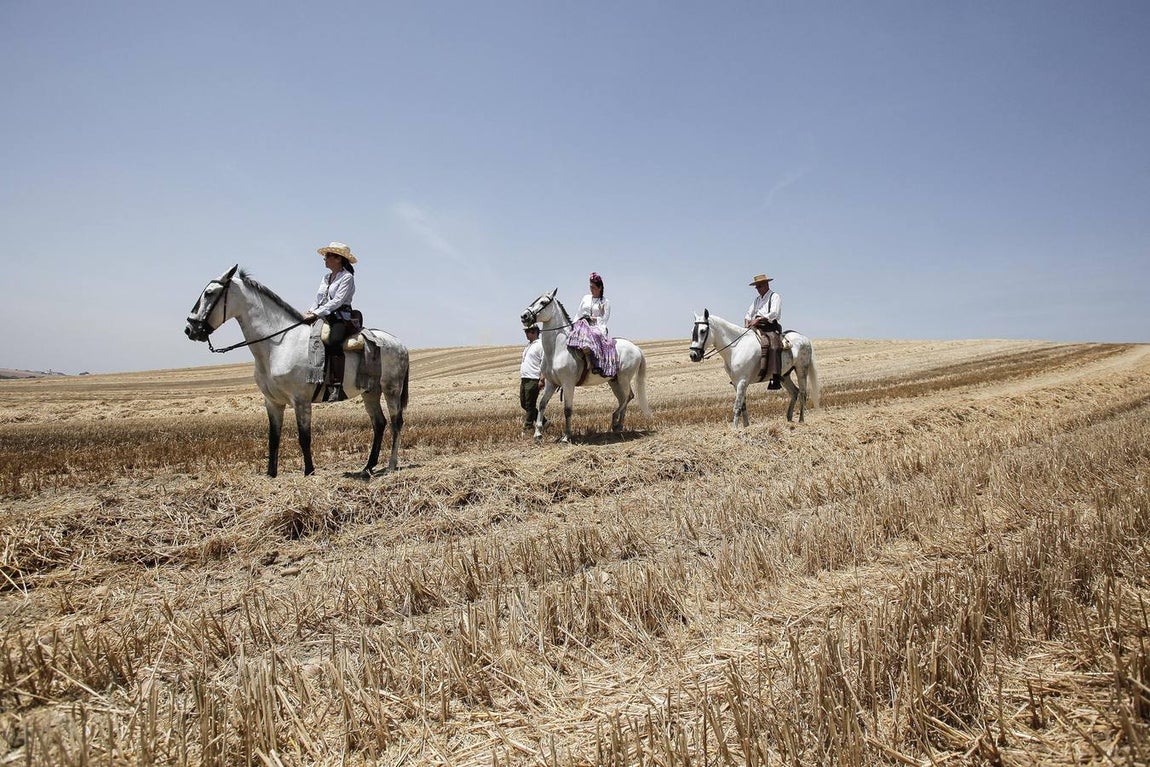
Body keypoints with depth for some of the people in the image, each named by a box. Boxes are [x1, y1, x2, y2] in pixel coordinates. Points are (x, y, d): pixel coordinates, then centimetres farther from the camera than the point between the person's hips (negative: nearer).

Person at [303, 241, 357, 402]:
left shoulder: (347, 277, -2)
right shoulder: (326, 277, 22)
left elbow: (337, 301, -13)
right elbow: (318, 300, 20)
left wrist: (316, 314, -20)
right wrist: (310, 312, -1)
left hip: (340, 319, -8)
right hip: (323, 318, 9)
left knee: (332, 343, -33)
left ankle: (337, 388, -35)